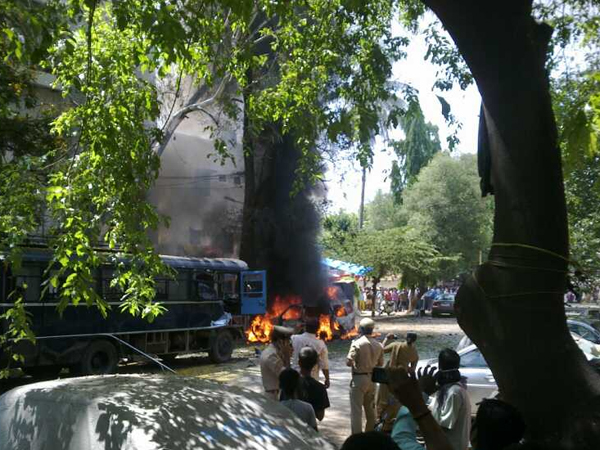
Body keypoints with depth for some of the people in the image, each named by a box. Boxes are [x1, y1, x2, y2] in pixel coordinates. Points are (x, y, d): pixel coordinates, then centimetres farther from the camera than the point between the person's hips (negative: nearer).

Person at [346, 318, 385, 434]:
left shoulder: (357, 343, -15)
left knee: (356, 411, -1)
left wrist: (355, 364, 1)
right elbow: (380, 364, 10)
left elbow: (348, 362, -19)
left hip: (359, 378, -6)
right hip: (372, 379, 6)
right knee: (370, 408, 19)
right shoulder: (379, 345, 2)